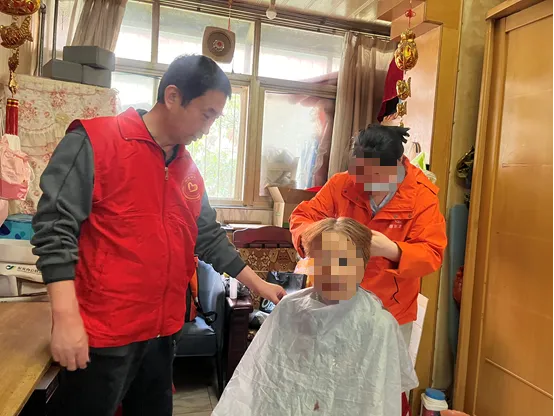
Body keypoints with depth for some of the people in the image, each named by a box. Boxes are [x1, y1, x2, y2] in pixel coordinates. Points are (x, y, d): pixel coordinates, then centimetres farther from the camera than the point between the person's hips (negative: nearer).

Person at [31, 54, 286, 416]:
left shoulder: (189, 169, 8)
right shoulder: (94, 142, -11)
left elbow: (209, 237, 14)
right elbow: (55, 227, -15)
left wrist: (257, 284, 13)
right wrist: (66, 317, -19)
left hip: (164, 330, 7)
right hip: (102, 334, -6)